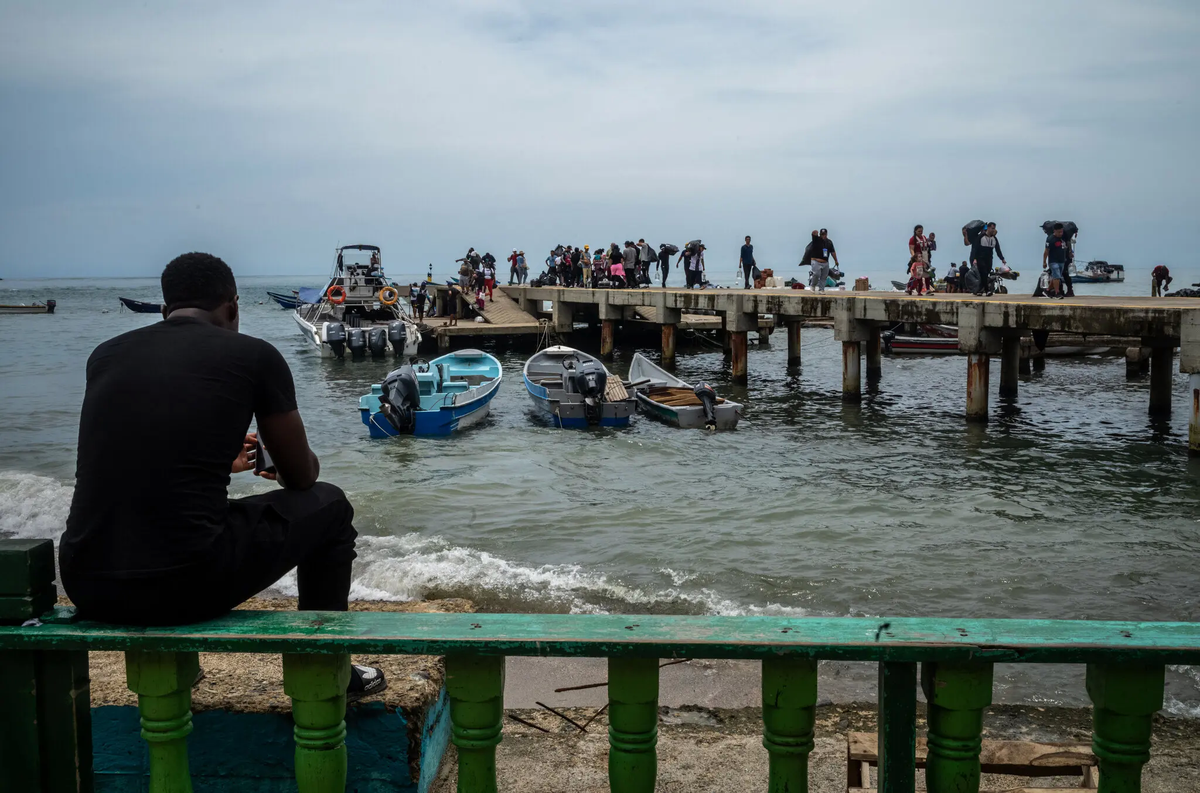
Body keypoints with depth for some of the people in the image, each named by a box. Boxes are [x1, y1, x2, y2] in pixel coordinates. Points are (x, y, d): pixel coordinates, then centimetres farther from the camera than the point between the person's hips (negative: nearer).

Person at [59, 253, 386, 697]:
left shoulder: (105, 355, 12)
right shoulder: (253, 355, 1)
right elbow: (301, 476, 12)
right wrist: (275, 463, 36)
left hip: (86, 588, 5)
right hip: (186, 583, -5)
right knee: (328, 506, 20)